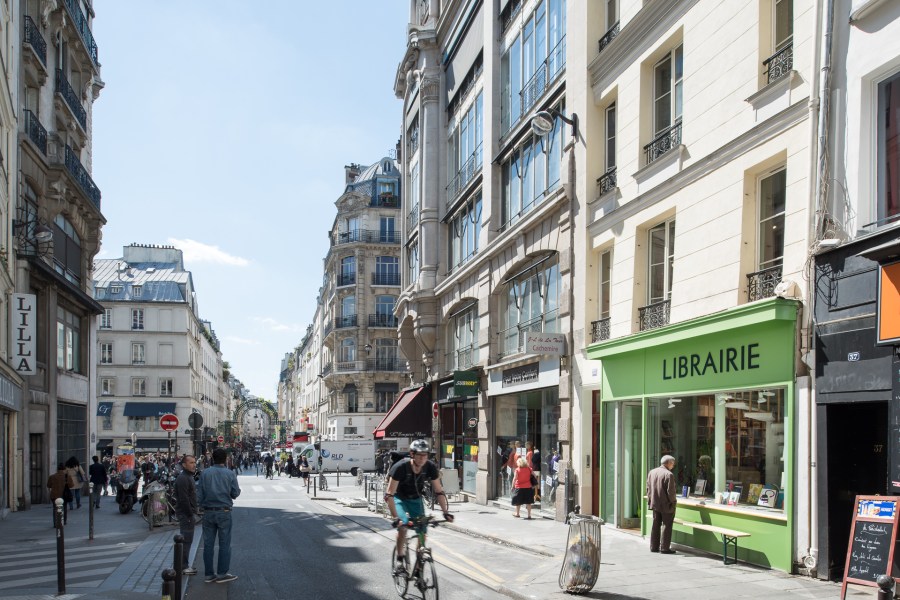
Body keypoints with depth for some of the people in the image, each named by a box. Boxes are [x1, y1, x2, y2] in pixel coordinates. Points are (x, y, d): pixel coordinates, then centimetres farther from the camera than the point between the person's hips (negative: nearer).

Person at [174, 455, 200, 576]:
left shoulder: (189, 477, 17)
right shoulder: (182, 479, -17)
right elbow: (184, 499, -22)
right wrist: (191, 515, -20)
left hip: (188, 514, 10)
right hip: (185, 514, -10)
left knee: (187, 540, 14)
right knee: (186, 540, -7)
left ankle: (185, 565, 20)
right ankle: (184, 567, -2)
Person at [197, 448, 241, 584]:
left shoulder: (205, 473, 0)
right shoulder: (230, 474, -5)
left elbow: (199, 494, -1)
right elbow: (235, 493, -3)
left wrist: (201, 505, 14)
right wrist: (238, 490, 18)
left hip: (208, 512, 3)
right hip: (224, 512, -3)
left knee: (208, 543, 9)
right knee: (224, 544, 4)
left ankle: (209, 574, 14)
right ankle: (222, 573, 4)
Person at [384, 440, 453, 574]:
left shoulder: (430, 467, -21)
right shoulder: (401, 467, -32)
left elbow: (439, 491, -12)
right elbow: (389, 495, -33)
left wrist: (446, 511, -22)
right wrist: (396, 517, -42)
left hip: (416, 499, 3)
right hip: (399, 498, -3)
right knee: (403, 524, -28)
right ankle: (399, 558, -10)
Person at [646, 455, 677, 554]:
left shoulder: (651, 472, 6)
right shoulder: (669, 474, -18)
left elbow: (648, 488, 10)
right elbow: (670, 491, -19)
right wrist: (673, 501, -6)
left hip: (655, 504, 7)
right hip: (666, 505, -7)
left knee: (656, 525, 13)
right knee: (666, 526, 1)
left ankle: (654, 547, 17)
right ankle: (664, 548, 2)